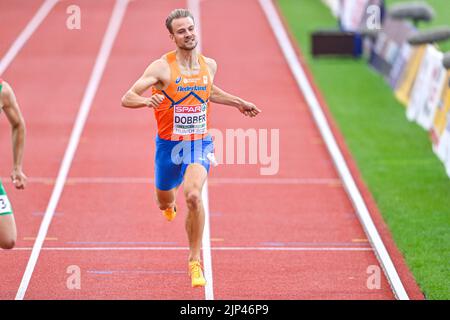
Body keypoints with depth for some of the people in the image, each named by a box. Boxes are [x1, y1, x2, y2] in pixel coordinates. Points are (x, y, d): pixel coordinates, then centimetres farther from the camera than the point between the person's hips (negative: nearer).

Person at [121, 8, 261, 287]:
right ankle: (169, 202, 62)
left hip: (200, 144, 0)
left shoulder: (209, 65, 0)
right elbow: (127, 99, -19)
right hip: (169, 146, 0)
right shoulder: (162, 68, -14)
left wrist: (239, 103, 23)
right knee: (164, 202, 19)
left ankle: (196, 260, -12)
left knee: (194, 196, -25)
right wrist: (147, 100, -39)